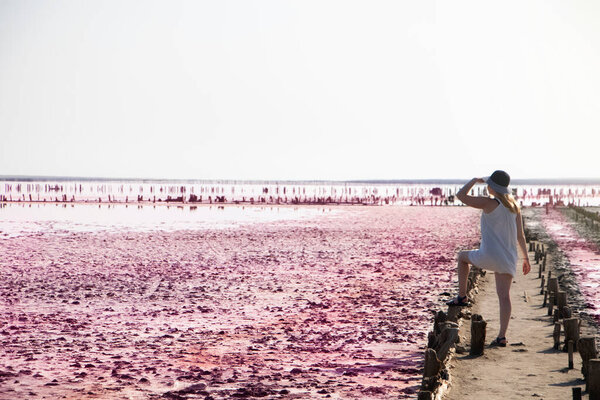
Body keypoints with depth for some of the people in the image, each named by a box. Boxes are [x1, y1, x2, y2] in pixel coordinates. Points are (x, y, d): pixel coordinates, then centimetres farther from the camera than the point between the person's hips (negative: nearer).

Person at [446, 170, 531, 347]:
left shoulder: (489, 203, -9)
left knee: (462, 256, 25)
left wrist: (474, 180, 10)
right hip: (508, 258, 5)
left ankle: (462, 296, 26)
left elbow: (461, 195, -5)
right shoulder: (514, 207, 10)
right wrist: (526, 258, 21)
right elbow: (520, 235, 13)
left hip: (489, 255, -5)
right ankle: (502, 336, -6)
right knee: (504, 295, 1)